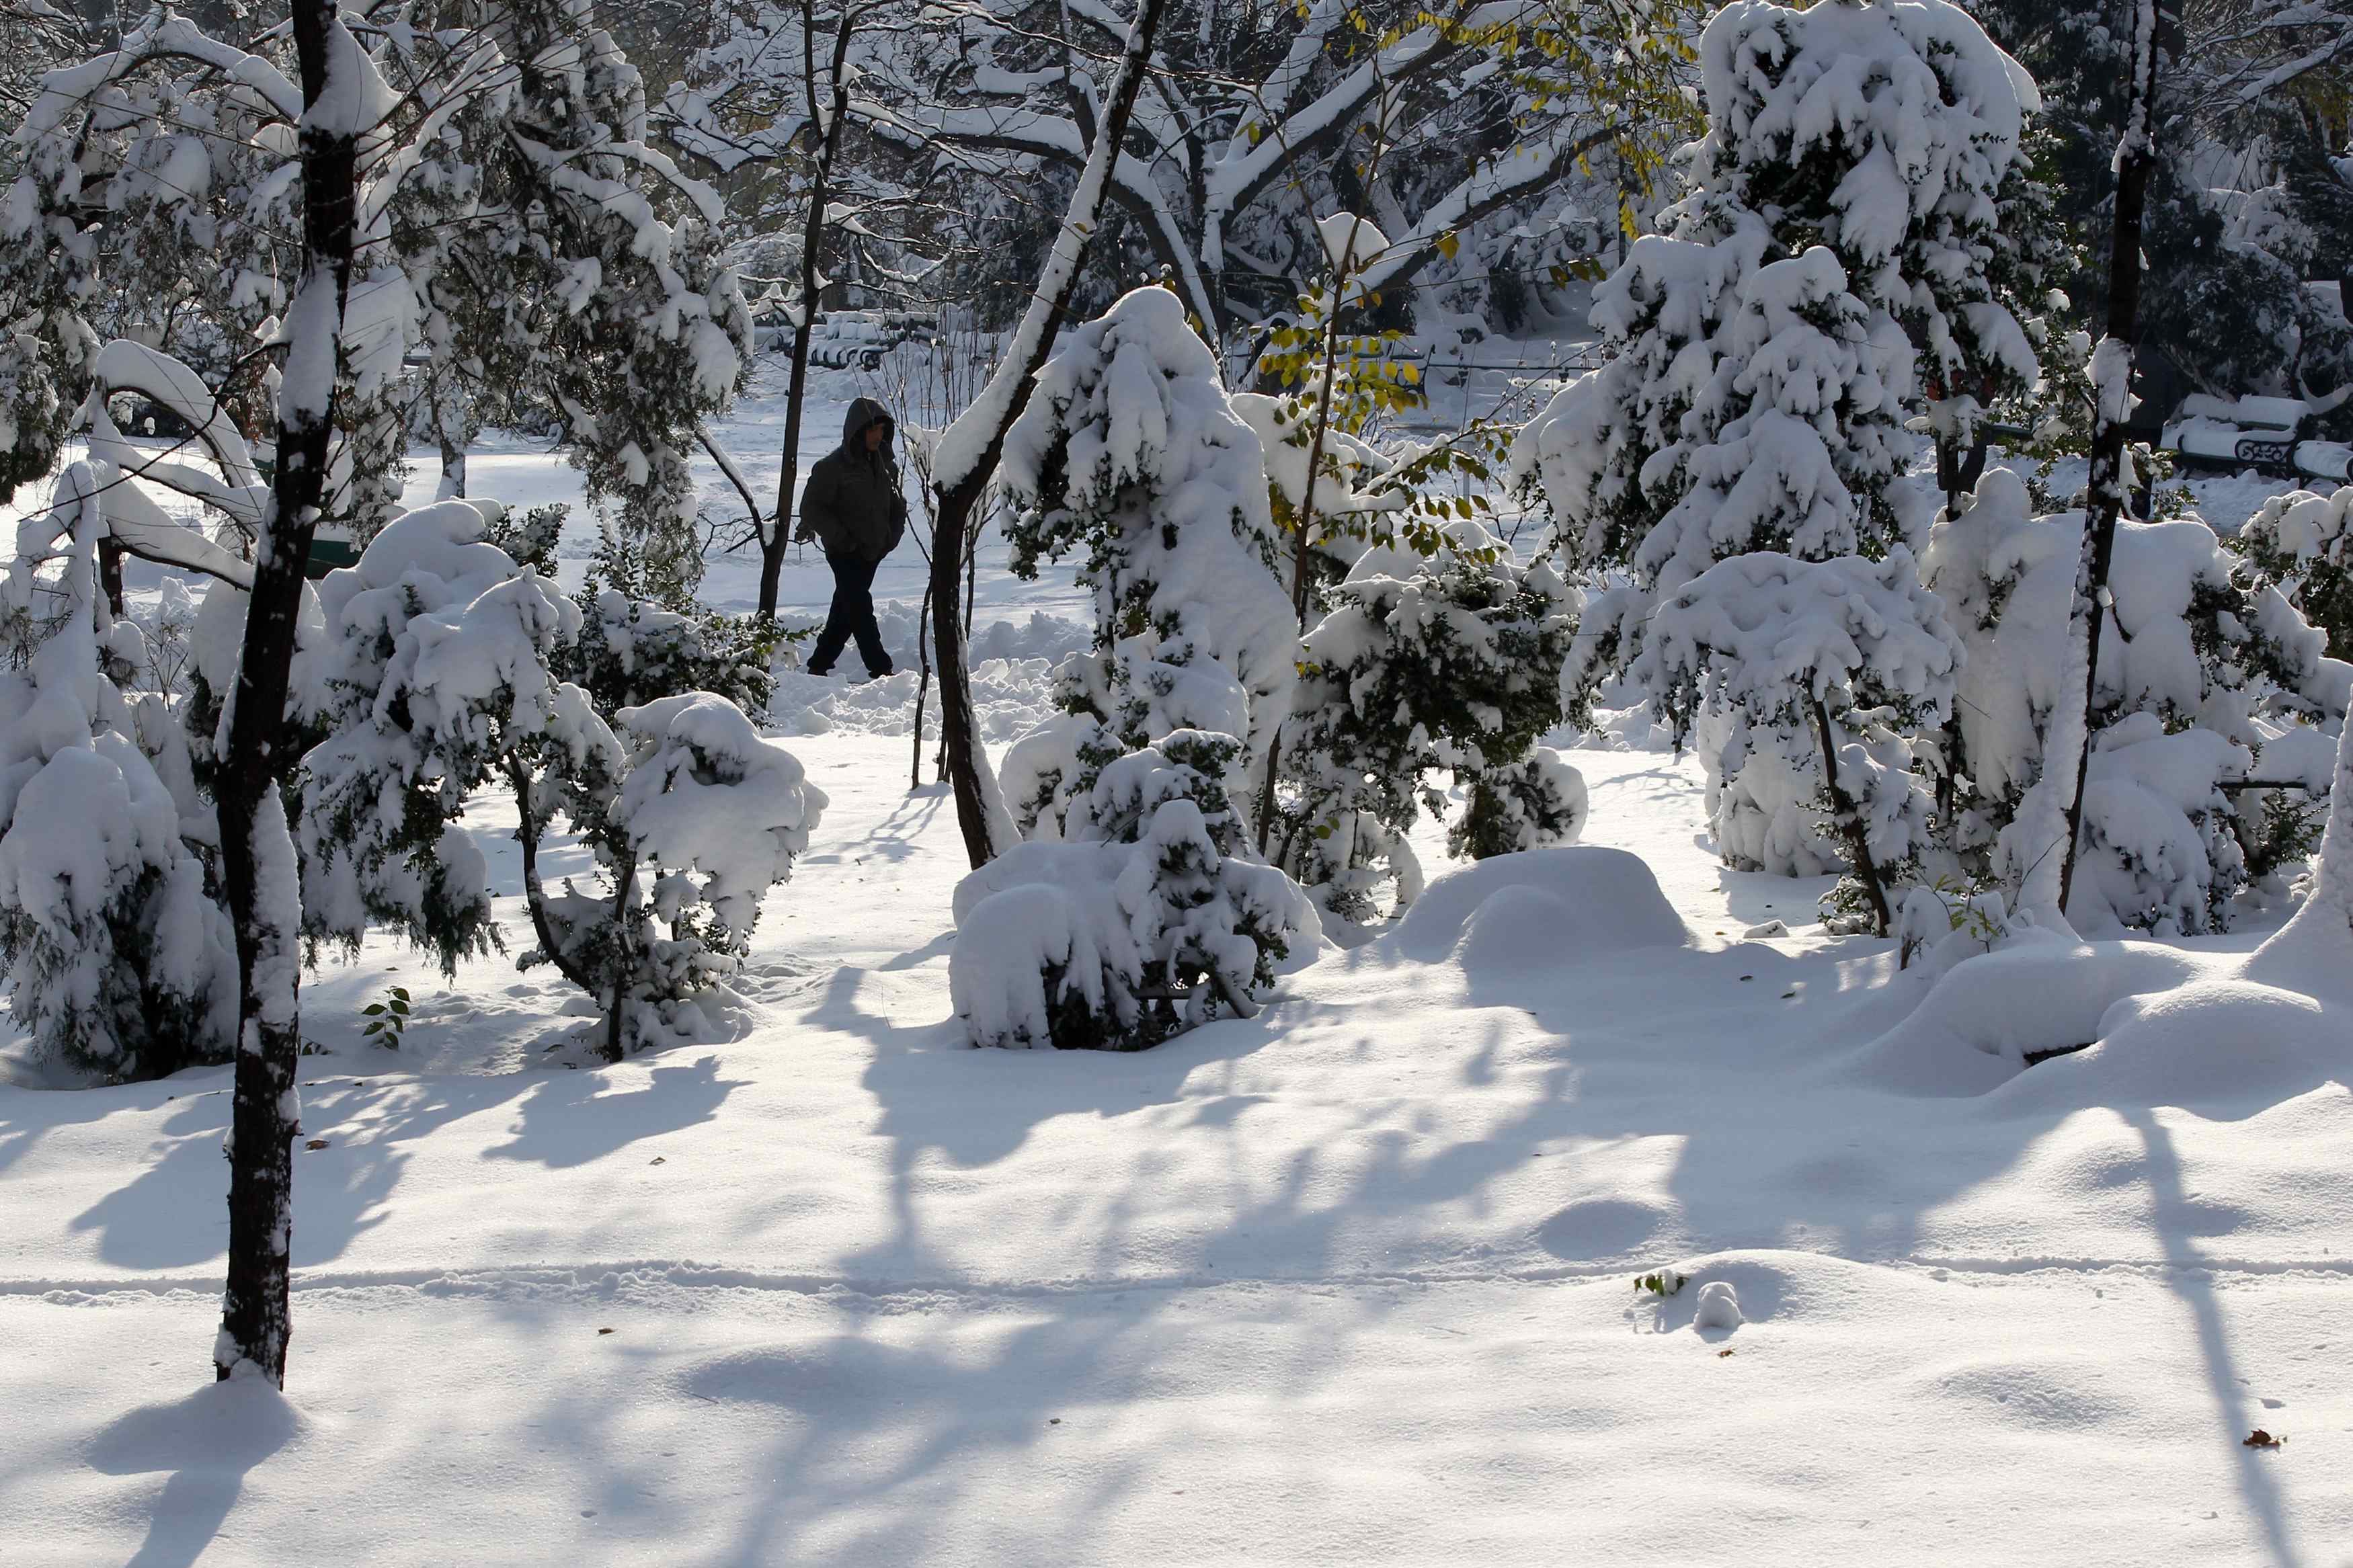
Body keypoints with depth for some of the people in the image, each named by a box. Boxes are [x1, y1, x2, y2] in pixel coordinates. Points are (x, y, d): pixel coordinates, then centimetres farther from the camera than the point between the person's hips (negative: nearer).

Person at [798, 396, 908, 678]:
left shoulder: (884, 463, 8)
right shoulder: (832, 467, -13)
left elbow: (896, 504, 21)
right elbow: (811, 509, -12)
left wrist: (893, 535, 5)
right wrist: (841, 538, -16)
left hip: (873, 552, 7)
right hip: (845, 554, -7)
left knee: (845, 612, 13)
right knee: (861, 609, -10)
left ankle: (819, 665, 24)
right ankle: (880, 669, -10)